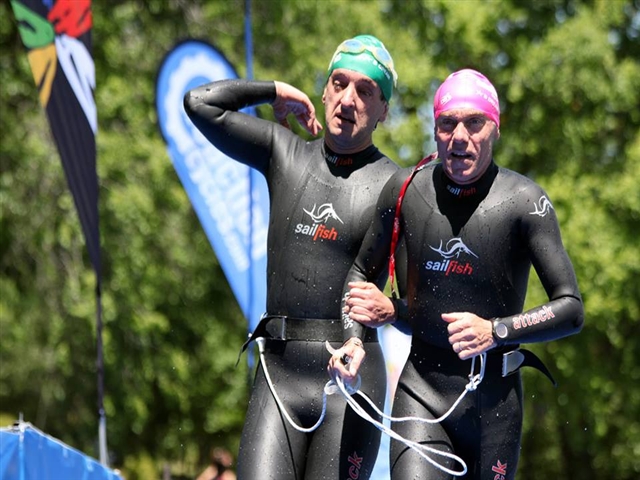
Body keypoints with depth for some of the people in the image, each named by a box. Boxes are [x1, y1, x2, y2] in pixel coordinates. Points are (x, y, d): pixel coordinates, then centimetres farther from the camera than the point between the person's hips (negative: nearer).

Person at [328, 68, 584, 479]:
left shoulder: (525, 202, -9)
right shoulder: (406, 189, 1)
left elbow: (571, 310, -10)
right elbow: (361, 272, 18)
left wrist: (495, 331, -23)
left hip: (492, 396, -1)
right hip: (419, 387, 1)